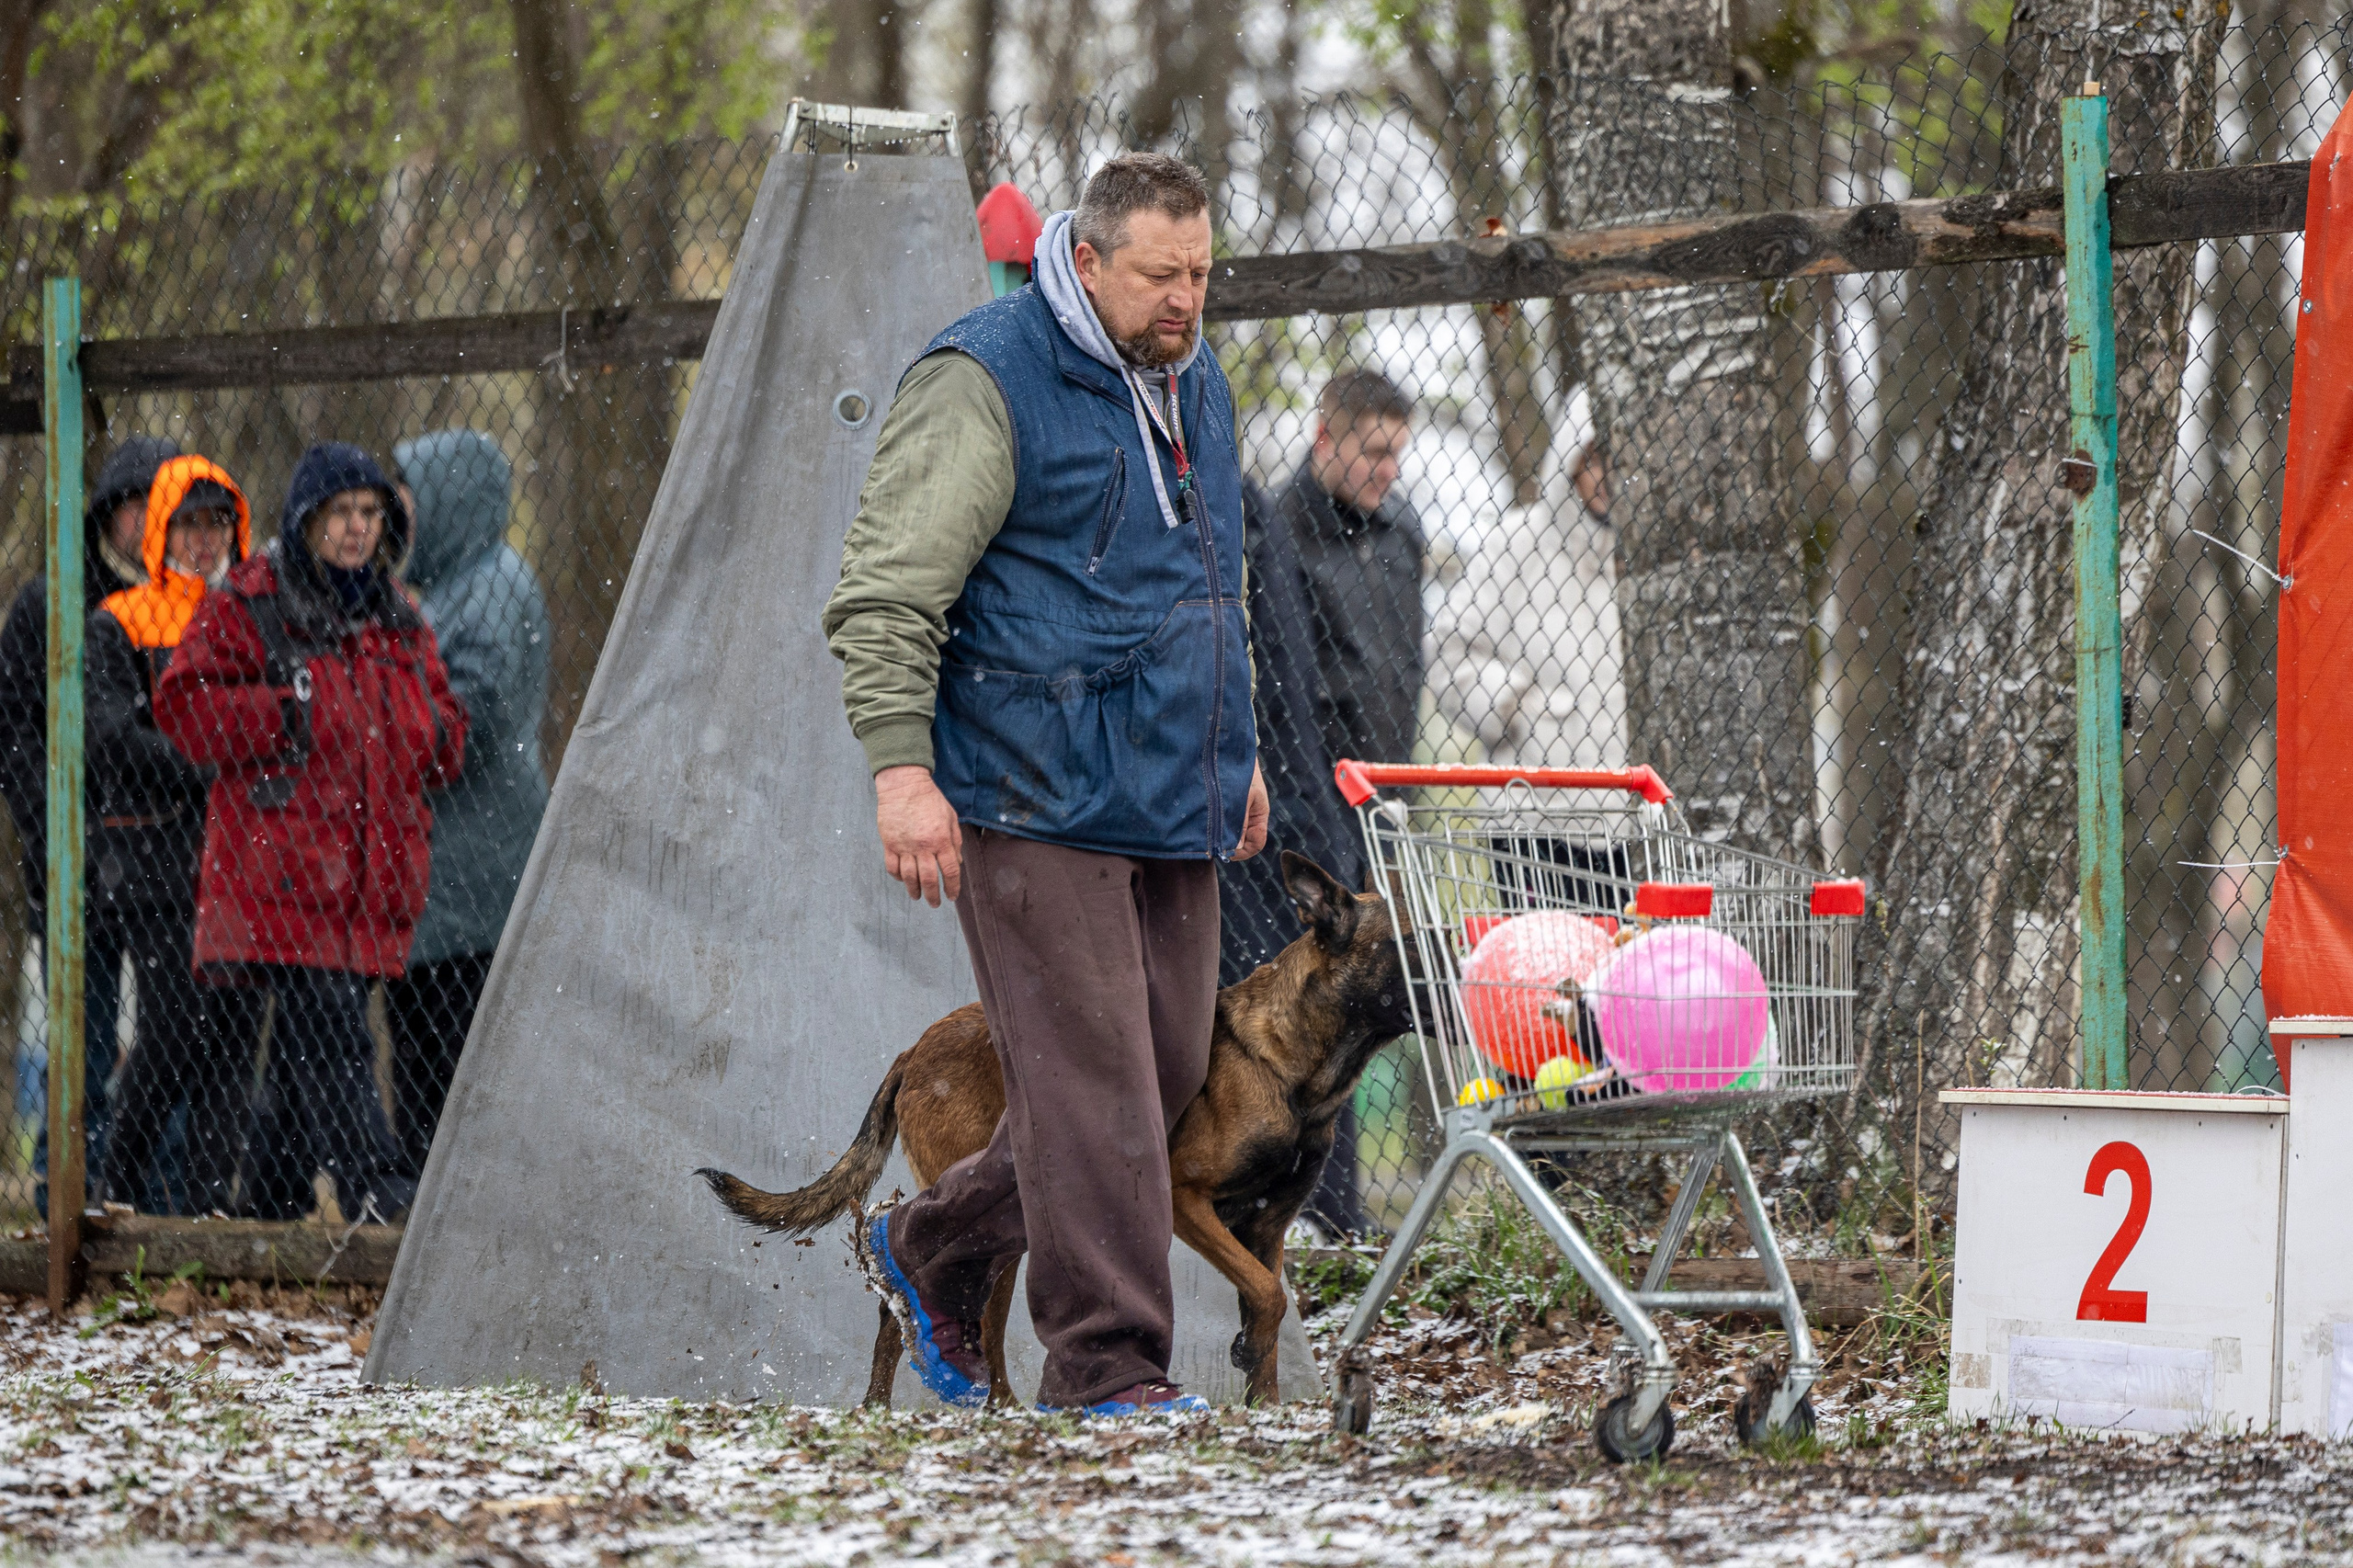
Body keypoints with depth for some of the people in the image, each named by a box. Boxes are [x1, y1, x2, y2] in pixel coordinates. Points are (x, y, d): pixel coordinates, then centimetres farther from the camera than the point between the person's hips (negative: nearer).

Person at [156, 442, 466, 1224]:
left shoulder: (398, 621, 19)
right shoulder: (245, 608, 0)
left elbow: (443, 736, 25)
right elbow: (186, 706, -7)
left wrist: (432, 734, 1)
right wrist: (290, 717, -16)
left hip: (372, 869, 6)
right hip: (282, 864, -6)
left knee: (306, 1044, 9)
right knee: (327, 1032, -17)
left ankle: (270, 1193, 18)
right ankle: (374, 1187, -24)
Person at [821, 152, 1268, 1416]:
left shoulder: (1192, 387, 17)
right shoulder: (984, 386, -10)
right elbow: (883, 592, -14)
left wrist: (1236, 751, 28)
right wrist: (901, 766, -21)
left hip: (1169, 806, 9)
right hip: (1038, 808, -8)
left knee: (1168, 1072, 9)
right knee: (1090, 1083, -9)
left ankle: (933, 1250, 26)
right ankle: (1108, 1368, -5)